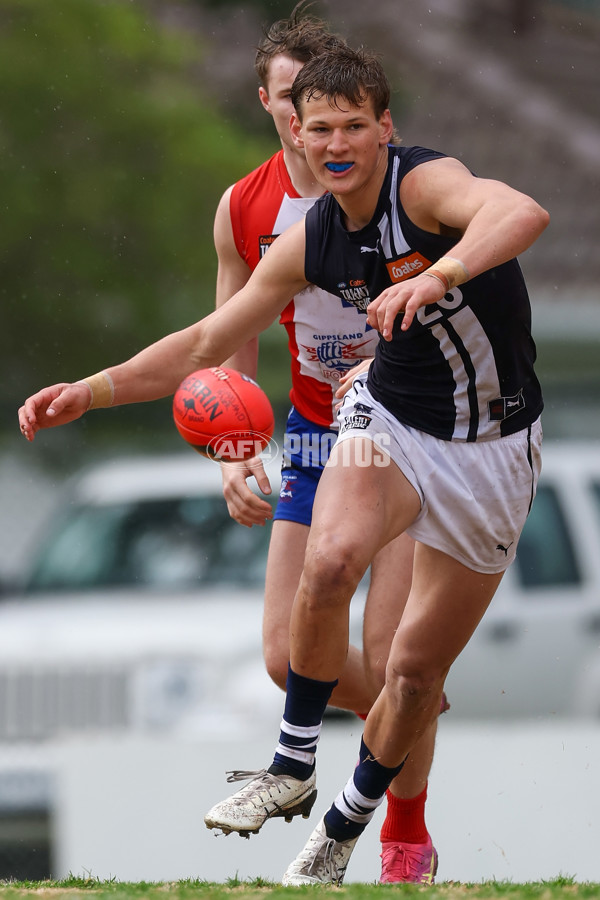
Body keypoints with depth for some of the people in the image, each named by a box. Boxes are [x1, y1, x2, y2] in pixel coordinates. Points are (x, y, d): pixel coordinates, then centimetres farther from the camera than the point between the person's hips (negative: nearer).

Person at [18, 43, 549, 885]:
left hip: (492, 449, -3)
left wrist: (435, 278, -62)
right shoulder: (310, 243, -3)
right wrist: (91, 390, 0)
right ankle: (292, 768, -12)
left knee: (419, 666, 3)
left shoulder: (425, 183, -23)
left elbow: (523, 213, -45)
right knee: (328, 564, -29)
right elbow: (208, 342, 8)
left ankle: (345, 828, 26)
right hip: (388, 420, 3)